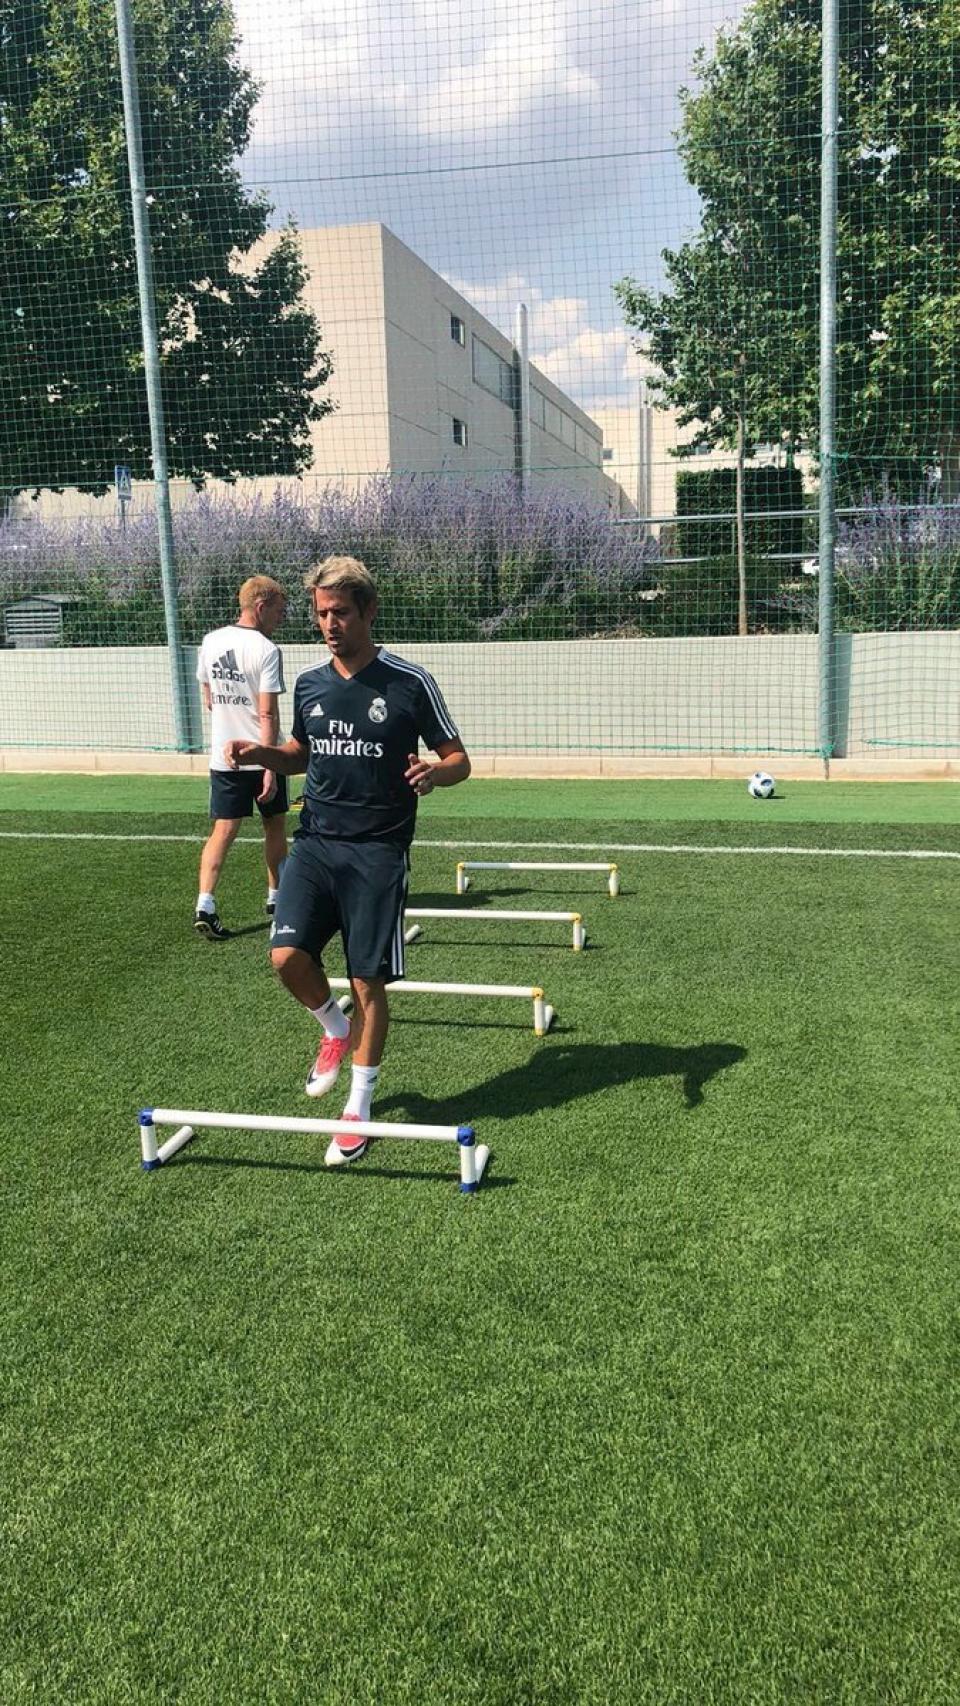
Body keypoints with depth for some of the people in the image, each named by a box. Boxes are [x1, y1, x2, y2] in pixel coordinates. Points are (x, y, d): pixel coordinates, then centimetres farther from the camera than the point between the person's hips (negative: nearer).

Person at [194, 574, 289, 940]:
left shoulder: (211, 641, 4)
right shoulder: (266, 650, -15)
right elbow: (268, 714, -20)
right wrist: (270, 767, -20)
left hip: (223, 756, 5)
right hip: (261, 757, -4)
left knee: (223, 830, 2)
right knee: (275, 827, 15)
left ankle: (205, 904, -12)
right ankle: (276, 897, 28)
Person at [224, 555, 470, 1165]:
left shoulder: (411, 683, -6)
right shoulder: (310, 683, 8)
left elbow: (459, 761, -1)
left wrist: (435, 772, -24)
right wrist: (260, 753, 2)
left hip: (379, 851, -4)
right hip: (316, 841, 4)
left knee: (369, 983, 0)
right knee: (288, 955, -14)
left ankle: (359, 1110, 19)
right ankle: (336, 1028, 21)